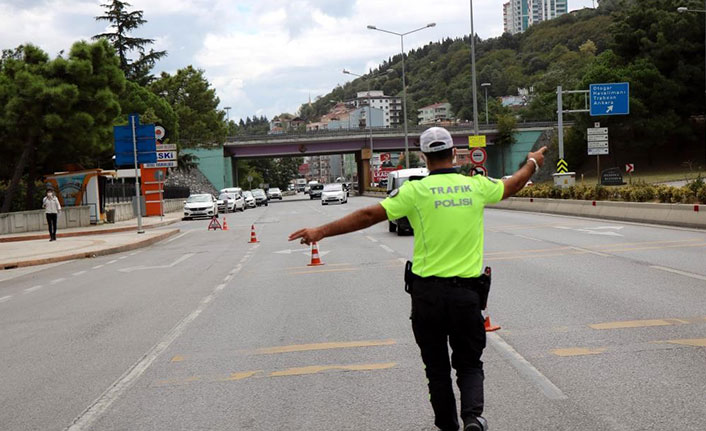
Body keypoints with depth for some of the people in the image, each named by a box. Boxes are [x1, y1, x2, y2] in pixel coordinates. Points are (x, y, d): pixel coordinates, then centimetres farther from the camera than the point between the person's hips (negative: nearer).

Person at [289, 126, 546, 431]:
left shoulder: (416, 190, -7)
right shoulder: (477, 185, 2)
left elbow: (369, 215, -11)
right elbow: (513, 184, 22)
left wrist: (322, 231, -6)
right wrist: (533, 162, 43)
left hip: (427, 291, -1)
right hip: (466, 292, 1)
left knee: (437, 367, 14)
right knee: (469, 363, 13)